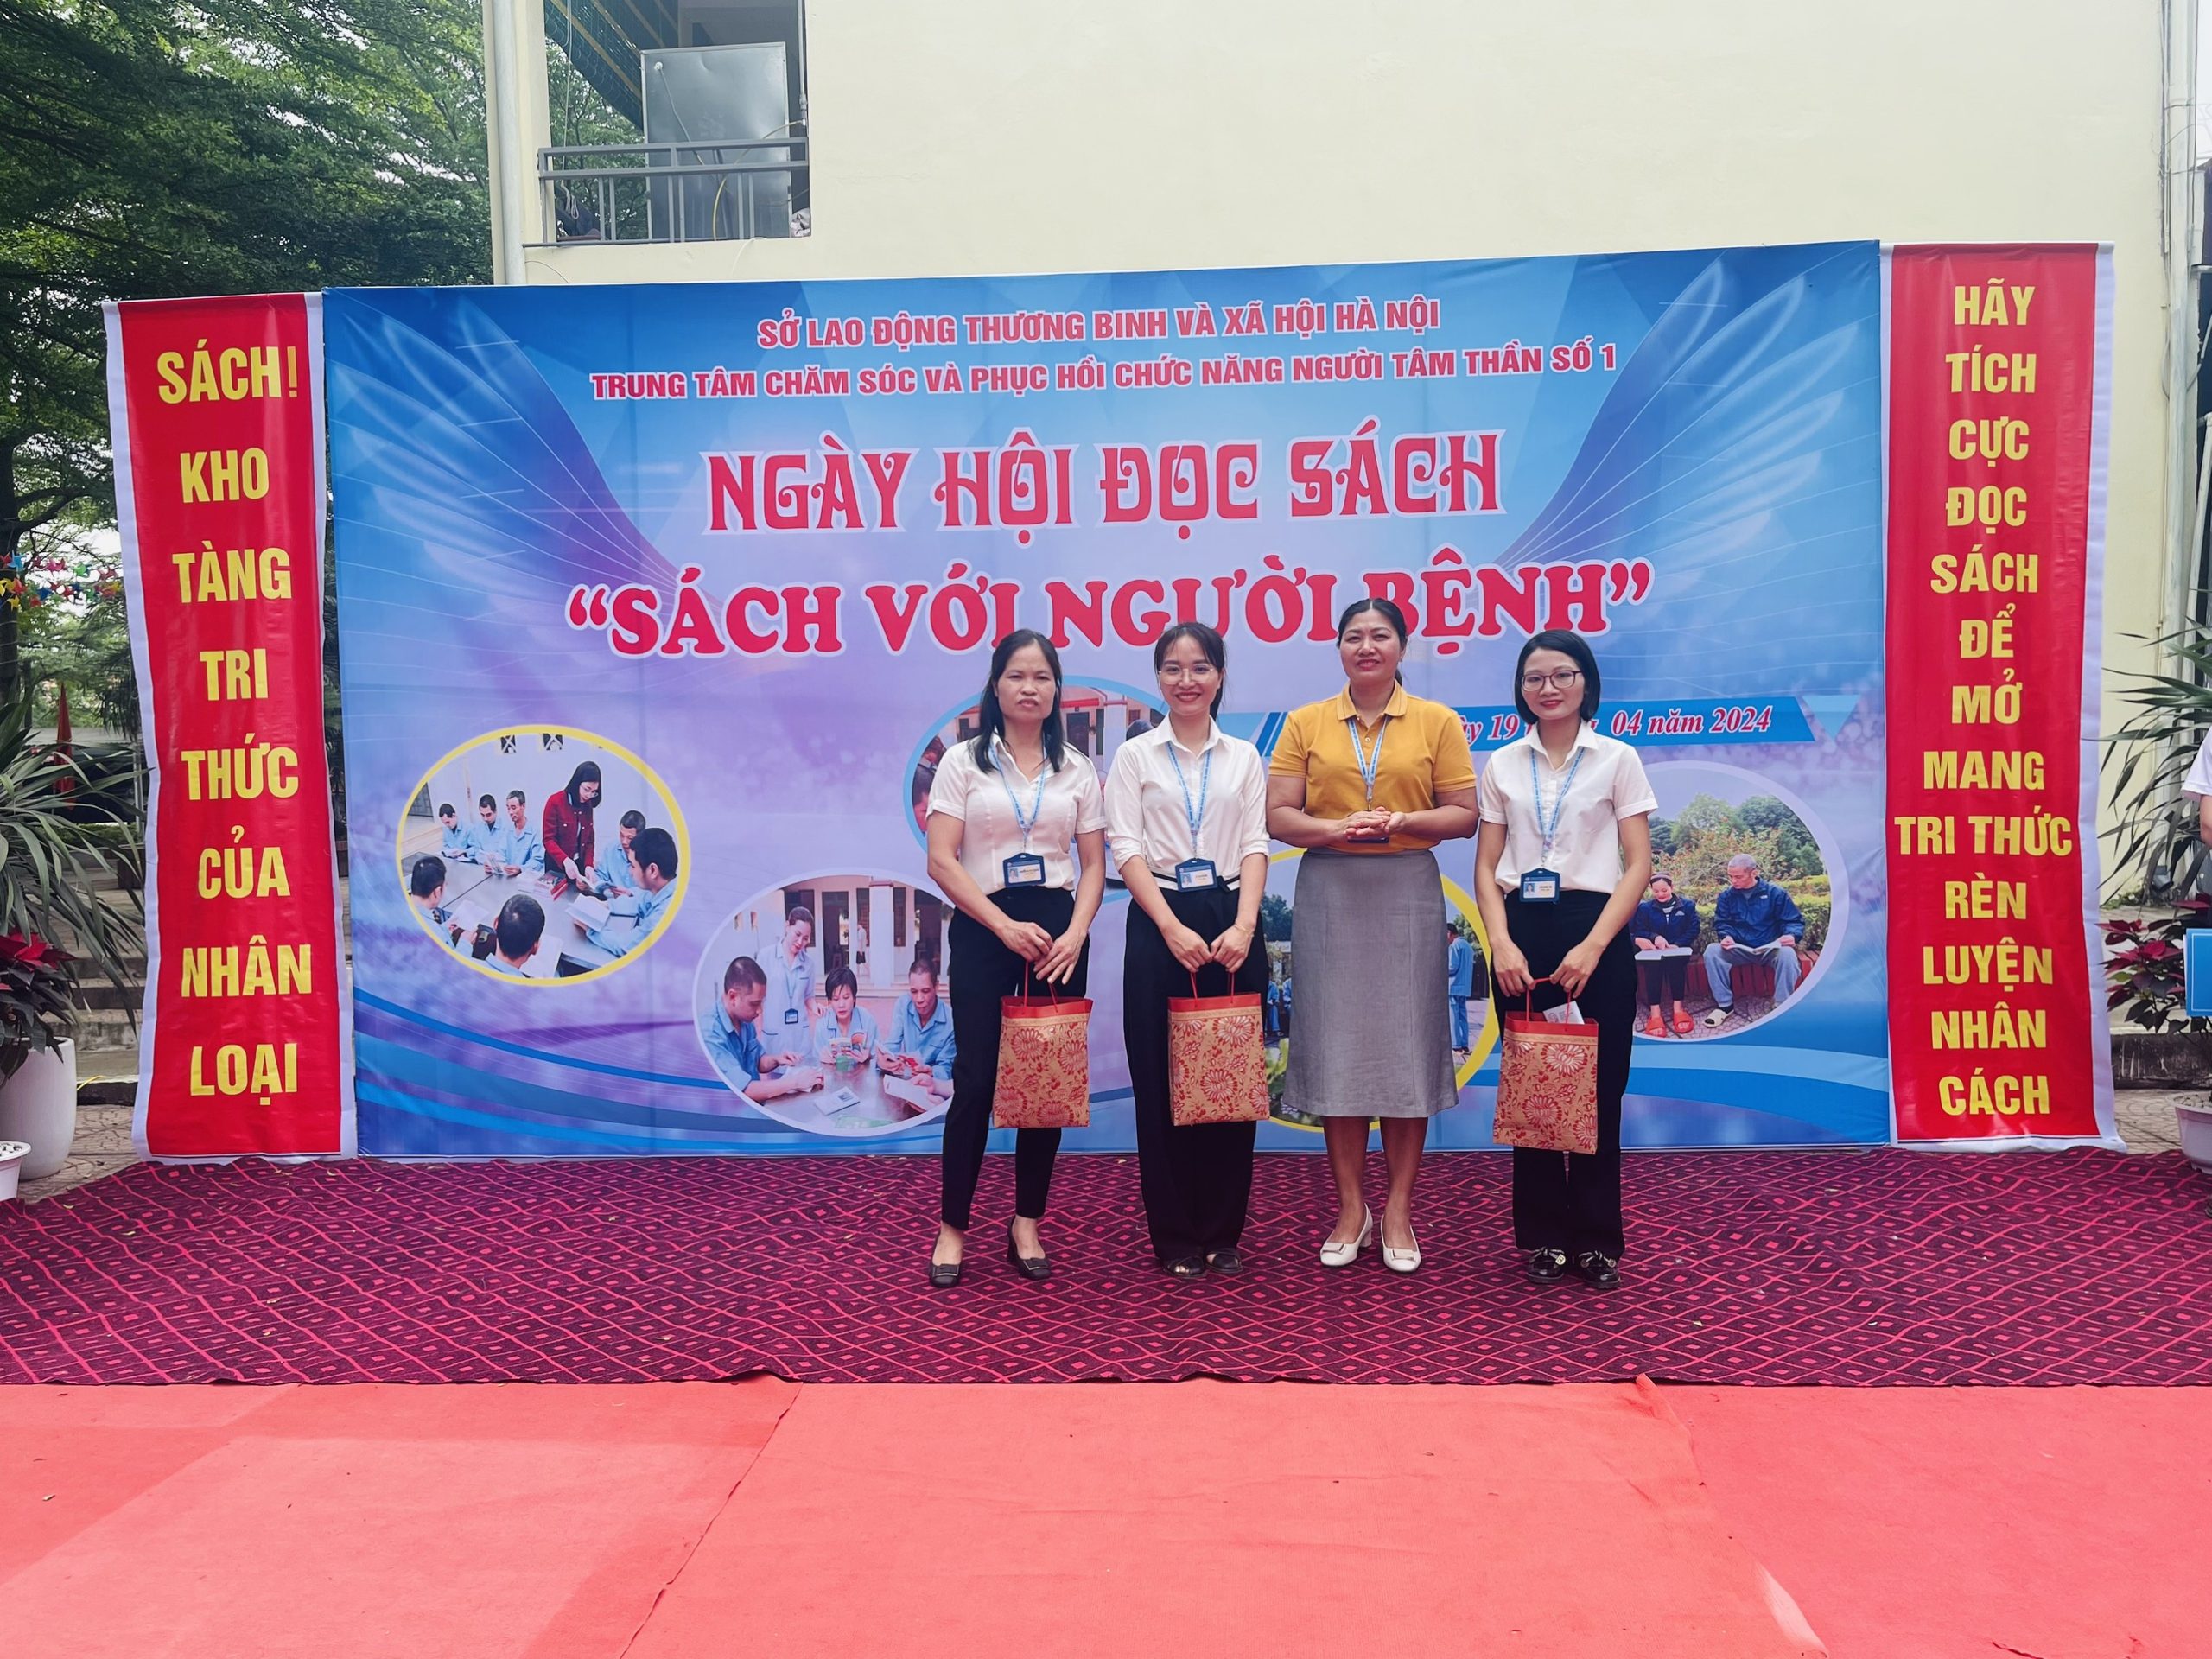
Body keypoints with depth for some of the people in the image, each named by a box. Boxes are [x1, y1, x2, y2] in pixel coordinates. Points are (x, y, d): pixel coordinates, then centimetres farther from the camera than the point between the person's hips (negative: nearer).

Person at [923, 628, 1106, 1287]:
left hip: (1058, 932, 3)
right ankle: (952, 1227, 8)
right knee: (976, 1080, -4)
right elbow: (941, 861, -6)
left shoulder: (1077, 769, 9)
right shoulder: (963, 761, 2)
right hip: (985, 930, -2)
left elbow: (1094, 865, 8)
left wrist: (1075, 932, -9)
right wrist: (1006, 926, -14)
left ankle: (1027, 1223, 17)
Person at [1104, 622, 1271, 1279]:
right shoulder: (1135, 755, 5)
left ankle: (1223, 1232, 16)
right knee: (1163, 1081, 1)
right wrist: (1173, 929, -15)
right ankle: (1176, 1238, 12)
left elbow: (1255, 845, 3)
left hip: (1231, 926, 2)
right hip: (1160, 923, -2)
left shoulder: (1244, 756, 10)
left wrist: (1243, 924, -13)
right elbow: (1126, 849, -3)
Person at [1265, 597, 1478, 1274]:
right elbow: (1277, 815, 0)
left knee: (1406, 1043, 1)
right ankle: (1350, 1208, 16)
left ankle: (1398, 1211, 13)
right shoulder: (1305, 723, 6)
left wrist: (1403, 821, -16)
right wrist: (1335, 829, -17)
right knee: (1336, 1043, 3)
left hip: (1408, 895, 0)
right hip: (1329, 896, 1)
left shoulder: (1437, 721, 4)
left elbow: (1464, 814, 2)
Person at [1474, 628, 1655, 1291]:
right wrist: (1502, 942, -9)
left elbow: (1638, 865, -3)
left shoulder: (1617, 759, 3)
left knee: (1597, 1091, 1)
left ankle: (1596, 1238, 14)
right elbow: (1486, 866, 6)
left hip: (1595, 933, -2)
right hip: (1522, 934, 2)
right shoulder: (1502, 765, 9)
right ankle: (1542, 1236, 16)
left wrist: (1593, 945, -14)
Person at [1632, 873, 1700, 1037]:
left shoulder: (1687, 905, 9)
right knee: (1652, 963, -32)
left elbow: (1693, 930, 0)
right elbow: (1638, 931, 0)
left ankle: (1678, 1008, -30)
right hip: (1653, 951, 0)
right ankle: (1655, 1012, -37)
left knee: (1675, 961, -34)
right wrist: (1655, 937, -20)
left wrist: (1677, 945, -17)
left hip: (1679, 950, 0)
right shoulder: (1644, 908, 10)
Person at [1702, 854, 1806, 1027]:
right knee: (1712, 951, -25)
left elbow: (1795, 920, -1)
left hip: (1770, 948, -2)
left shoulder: (1774, 893, -3)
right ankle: (1724, 1004, -16)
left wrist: (1792, 935, -24)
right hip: (1740, 950, 3)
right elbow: (1721, 923, 7)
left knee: (1787, 954, -37)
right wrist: (1726, 936, -17)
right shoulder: (1726, 896, 3)